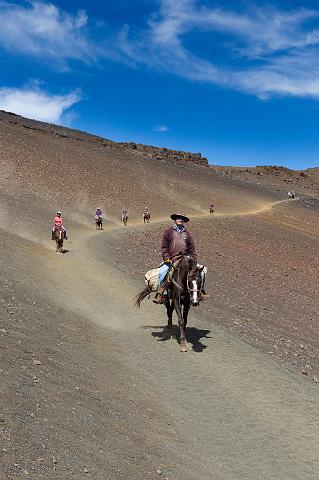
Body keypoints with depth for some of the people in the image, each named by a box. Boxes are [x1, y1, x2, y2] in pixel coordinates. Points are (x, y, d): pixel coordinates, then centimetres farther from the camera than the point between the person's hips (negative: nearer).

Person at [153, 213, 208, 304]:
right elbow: (164, 248, 3)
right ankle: (160, 294, -16)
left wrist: (193, 260, 2)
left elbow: (192, 249, 18)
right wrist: (167, 259, -10)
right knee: (162, 272, -28)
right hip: (171, 260, -3)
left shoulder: (187, 234, 16)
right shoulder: (168, 231, 7)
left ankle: (200, 291, 9)